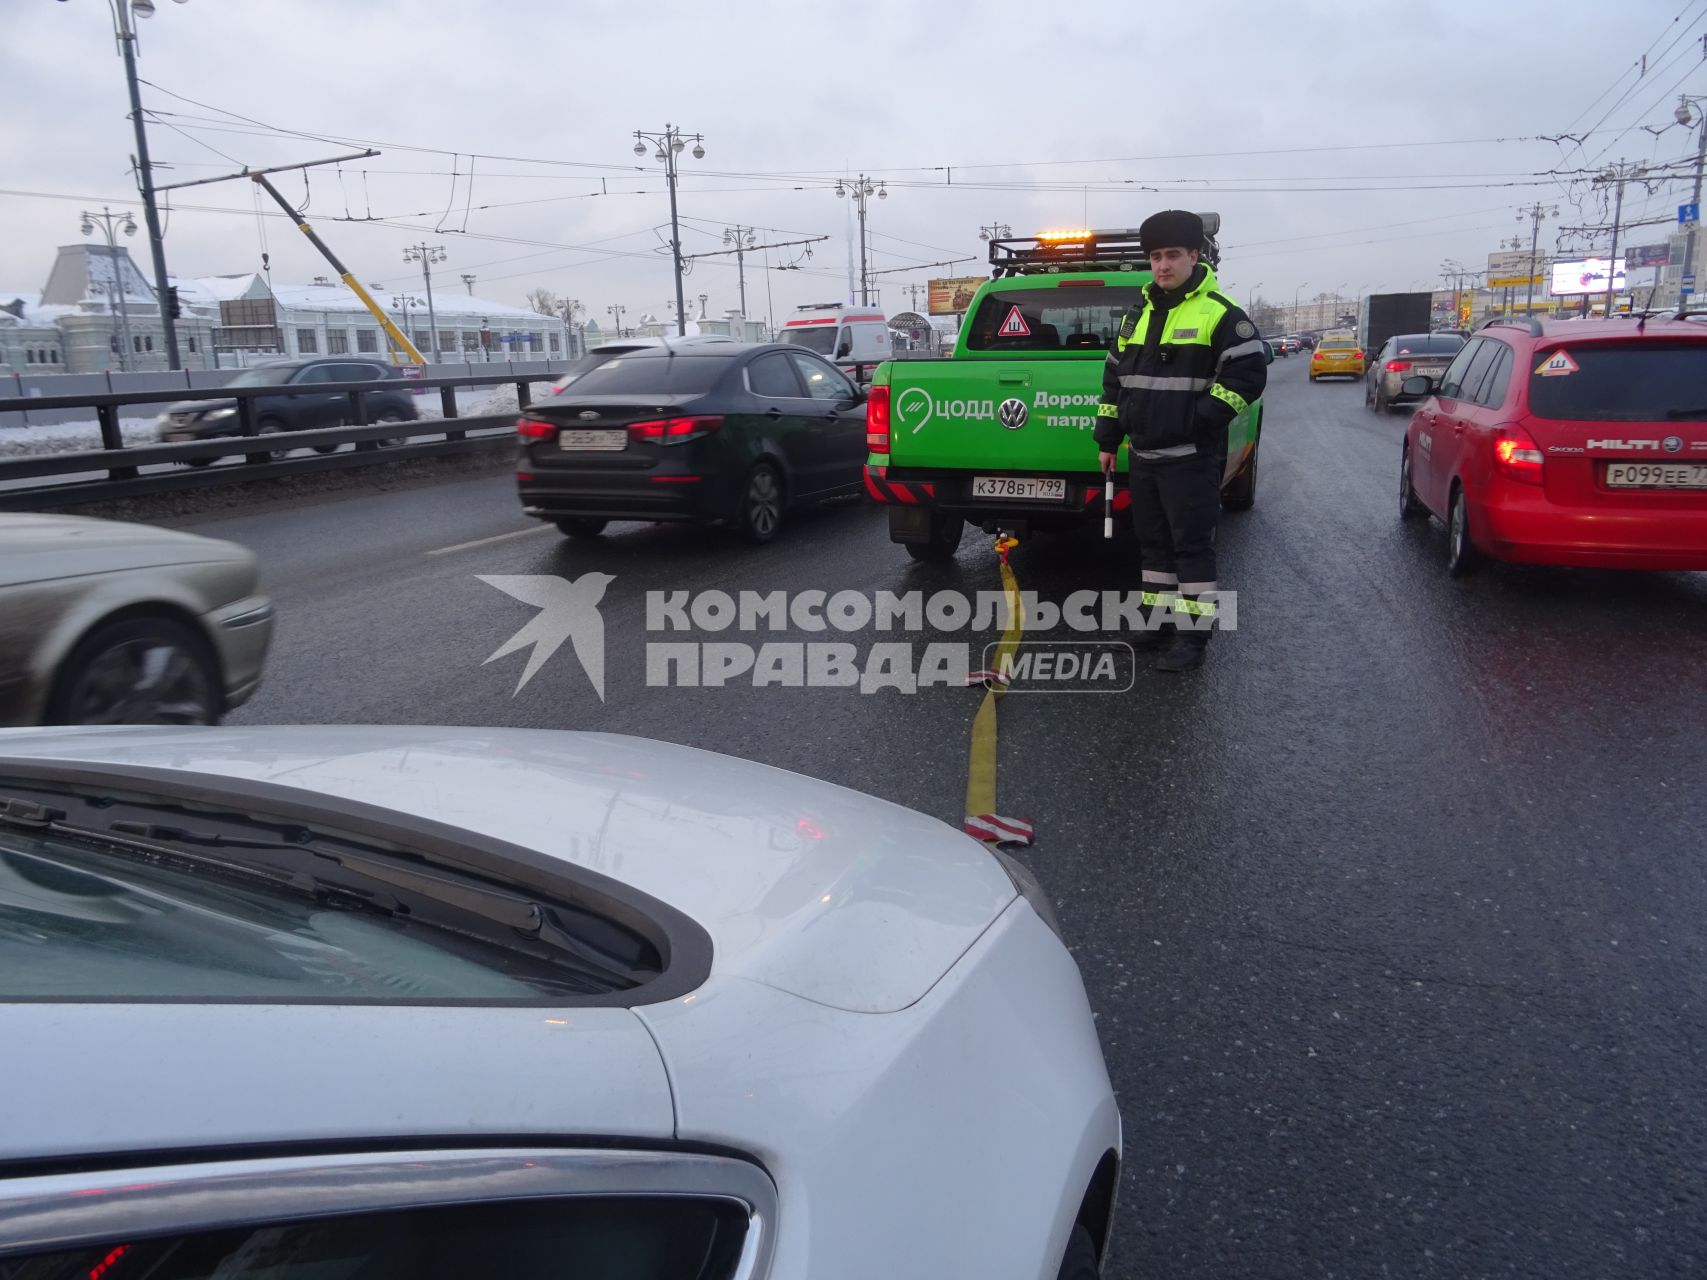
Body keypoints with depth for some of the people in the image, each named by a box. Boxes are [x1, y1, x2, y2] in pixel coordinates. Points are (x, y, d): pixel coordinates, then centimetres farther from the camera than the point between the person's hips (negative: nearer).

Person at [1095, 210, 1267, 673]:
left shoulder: (1219, 313, -8)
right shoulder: (1138, 314, 14)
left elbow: (1249, 372, -13)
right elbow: (1115, 377, 18)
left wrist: (1203, 418, -17)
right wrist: (1108, 439, 15)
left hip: (1191, 459, -7)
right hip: (1142, 457, 7)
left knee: (1192, 545, -4)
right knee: (1153, 542, 13)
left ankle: (1193, 635, 2)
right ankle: (1162, 622, 24)